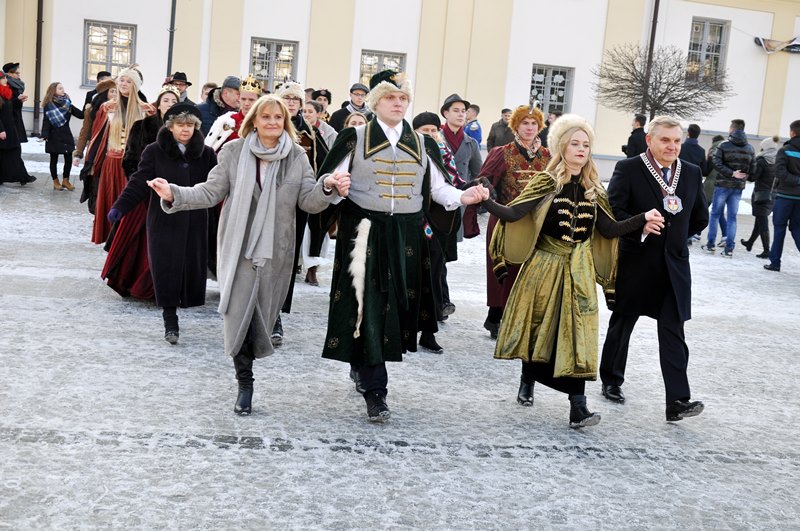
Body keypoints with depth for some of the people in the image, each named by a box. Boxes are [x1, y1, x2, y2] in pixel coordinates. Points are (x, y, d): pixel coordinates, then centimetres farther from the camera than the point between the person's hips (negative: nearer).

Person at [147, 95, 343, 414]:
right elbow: (210, 192, 0)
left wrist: (327, 187, -22)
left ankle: (246, 368, 34)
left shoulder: (297, 157, 3)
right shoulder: (234, 151, 0)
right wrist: (174, 195, -15)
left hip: (276, 251, 1)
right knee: (238, 314, -5)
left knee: (262, 314, 8)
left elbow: (308, 201, -1)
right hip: (238, 247, -1)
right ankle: (244, 384, 9)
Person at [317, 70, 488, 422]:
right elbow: (327, 180, -1)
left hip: (406, 238, 4)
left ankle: (362, 366, 31)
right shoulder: (355, 138, 1)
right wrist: (333, 183, -24)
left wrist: (463, 197, -8)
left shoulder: (421, 144, 11)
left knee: (397, 307, 7)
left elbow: (437, 188, 11)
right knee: (369, 307, -7)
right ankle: (374, 391, -3)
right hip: (365, 234, -4)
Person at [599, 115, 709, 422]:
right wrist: (640, 226, -26)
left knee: (673, 333, -4)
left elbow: (700, 218, 17)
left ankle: (677, 402, -7)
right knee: (621, 325, 13)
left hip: (674, 265, 3)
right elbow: (612, 210, -14)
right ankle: (611, 381, 32)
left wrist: (675, 235, 13)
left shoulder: (691, 173, 6)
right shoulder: (628, 169, -7)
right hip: (635, 264, -2)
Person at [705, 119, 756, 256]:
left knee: (715, 214, 9)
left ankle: (711, 244, 9)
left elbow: (717, 164, -17)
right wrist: (742, 176, 14)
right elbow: (752, 169, 3)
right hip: (738, 187, 3)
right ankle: (729, 248, 3)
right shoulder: (750, 149, 4)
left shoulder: (724, 146, -8)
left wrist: (732, 173, -14)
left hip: (722, 185, -3)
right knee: (732, 217, 7)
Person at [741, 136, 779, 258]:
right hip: (773, 196, 7)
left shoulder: (762, 161, -14)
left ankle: (766, 251, -6)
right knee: (760, 220, 20)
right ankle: (749, 243, 36)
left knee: (762, 222, -3)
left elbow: (752, 177, -15)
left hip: (761, 195, -7)